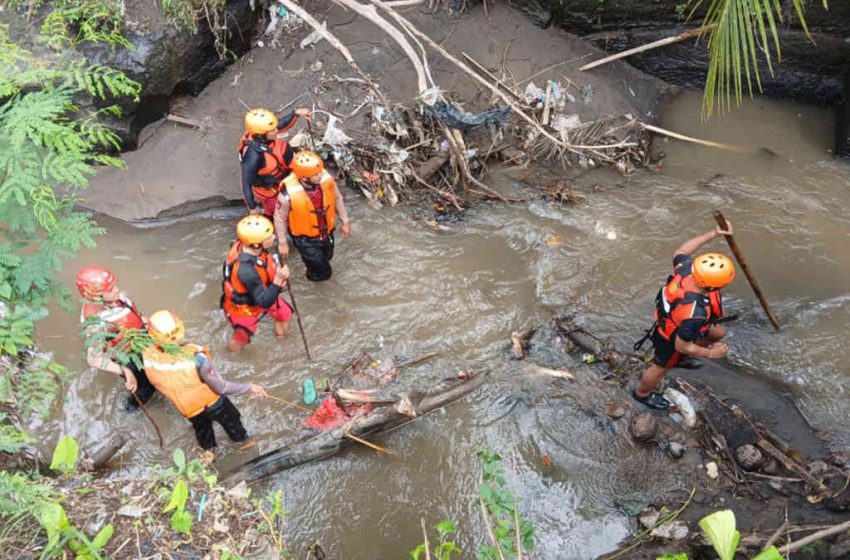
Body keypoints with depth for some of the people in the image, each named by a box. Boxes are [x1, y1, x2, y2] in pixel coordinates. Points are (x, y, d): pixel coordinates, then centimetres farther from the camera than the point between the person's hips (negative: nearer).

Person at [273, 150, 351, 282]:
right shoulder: (289, 193, -35)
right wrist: (282, 243, -6)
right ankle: (314, 273, 44)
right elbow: (280, 218, -17)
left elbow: (337, 199, -4)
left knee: (326, 256, 27)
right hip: (304, 237, -4)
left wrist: (345, 221, 6)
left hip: (326, 231, 4)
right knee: (324, 272, 7)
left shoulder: (326, 178, -25)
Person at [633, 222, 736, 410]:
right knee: (661, 367, 23)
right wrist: (710, 354, -14)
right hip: (672, 338, -7)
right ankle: (642, 393, 54)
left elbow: (679, 252, -6)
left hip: (668, 316, 7)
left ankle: (684, 359, 51)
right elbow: (682, 345, -31)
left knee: (719, 333, 27)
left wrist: (714, 233, -7)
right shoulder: (695, 314, -47)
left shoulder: (687, 267, -32)